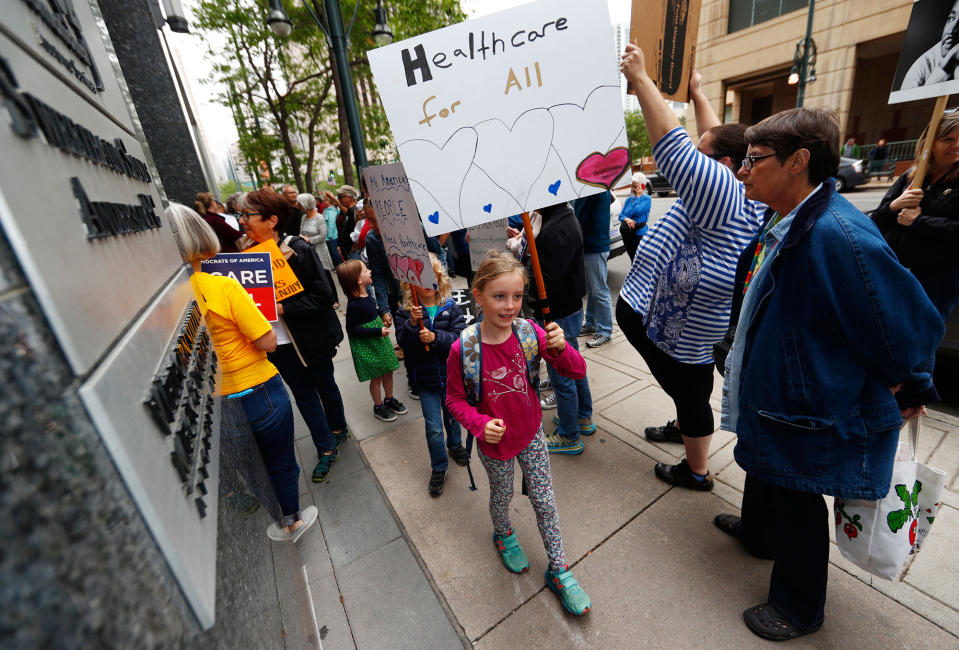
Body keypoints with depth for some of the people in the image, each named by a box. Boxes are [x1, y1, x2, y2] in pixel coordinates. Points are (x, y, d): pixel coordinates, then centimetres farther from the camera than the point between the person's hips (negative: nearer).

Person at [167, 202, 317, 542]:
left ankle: (270, 522, 48)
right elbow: (268, 342, -18)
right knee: (281, 463, 20)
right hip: (258, 393, -4)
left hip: (213, 403, 5)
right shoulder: (224, 287, -21)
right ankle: (292, 521, 41)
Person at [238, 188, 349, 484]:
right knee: (303, 393, 12)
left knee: (325, 386, 15)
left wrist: (283, 309, -24)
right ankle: (326, 449, 27)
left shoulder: (299, 250, -17)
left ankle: (338, 429, 42)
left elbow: (324, 297, -20)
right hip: (281, 344, 5)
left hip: (312, 338, -5)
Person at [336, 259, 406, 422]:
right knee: (376, 377, 8)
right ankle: (378, 407, 30)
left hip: (379, 341, 8)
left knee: (388, 371, 18)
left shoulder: (367, 292, 0)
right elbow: (352, 329, -24)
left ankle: (389, 399, 40)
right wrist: (378, 331, -24)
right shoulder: (354, 304, -25)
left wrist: (383, 319, 5)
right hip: (366, 346, -8)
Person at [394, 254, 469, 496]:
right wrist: (412, 324, -32)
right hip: (426, 379, -1)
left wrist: (435, 337, -29)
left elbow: (460, 339, -16)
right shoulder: (405, 312, -8)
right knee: (433, 428, 6)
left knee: (452, 415, 23)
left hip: (450, 375, 1)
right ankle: (439, 468, 29)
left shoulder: (451, 309, -7)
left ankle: (455, 444, 54)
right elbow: (404, 344, -16)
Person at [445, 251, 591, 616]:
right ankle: (503, 535, 60)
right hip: (494, 442, -1)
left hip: (531, 435, 2)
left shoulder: (529, 333, -20)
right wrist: (479, 424, -28)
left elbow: (577, 372, -14)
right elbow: (455, 399, -11)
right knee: (502, 495, 26)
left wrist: (560, 348, -35)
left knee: (544, 501, 17)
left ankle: (558, 570, 42)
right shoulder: (463, 350, -26)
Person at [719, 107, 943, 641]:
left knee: (797, 500, 12)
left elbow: (911, 326, -21)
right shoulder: (785, 223, 0)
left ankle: (799, 607, 39)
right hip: (772, 392, 9)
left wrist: (906, 389, -5)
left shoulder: (839, 235, -30)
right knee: (764, 467, 29)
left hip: (810, 413, -9)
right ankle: (758, 531, 58)